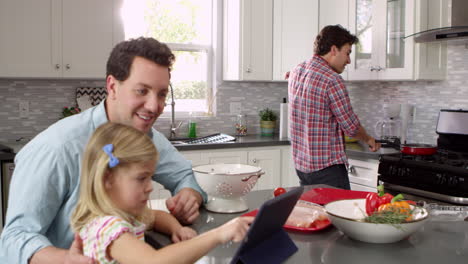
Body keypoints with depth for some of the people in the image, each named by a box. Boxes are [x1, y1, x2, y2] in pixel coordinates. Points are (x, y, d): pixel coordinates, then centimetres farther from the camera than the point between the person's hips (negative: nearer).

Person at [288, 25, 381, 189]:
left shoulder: (296, 73, 6)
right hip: (327, 168, -9)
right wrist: (369, 140, 7)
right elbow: (351, 127, -11)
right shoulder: (332, 80, -18)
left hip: (301, 164, 9)